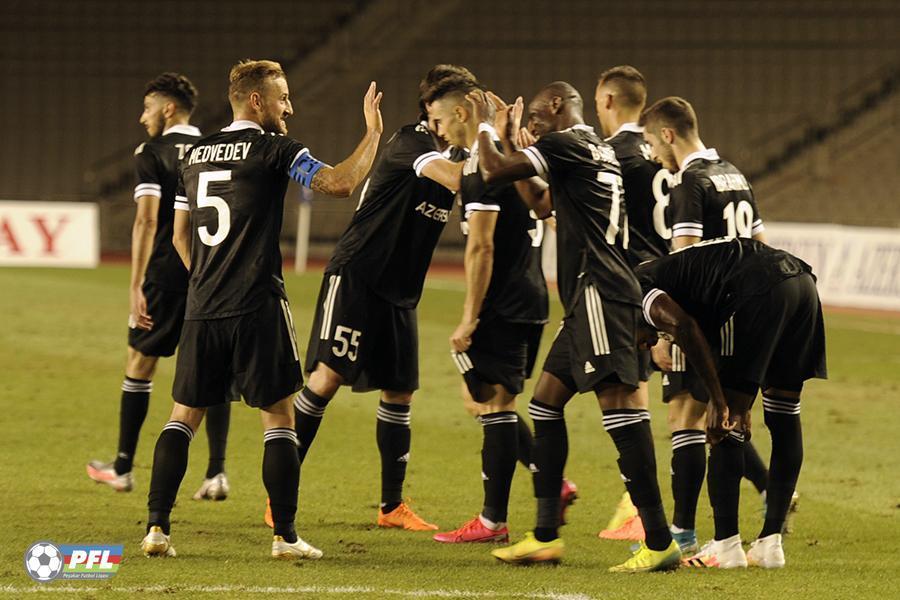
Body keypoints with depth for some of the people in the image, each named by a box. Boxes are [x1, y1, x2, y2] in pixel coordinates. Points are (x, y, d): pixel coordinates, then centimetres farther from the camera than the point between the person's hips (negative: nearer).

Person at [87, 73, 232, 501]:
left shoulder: (152, 154, -5)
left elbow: (147, 220, -14)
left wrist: (136, 285, -15)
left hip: (166, 273, -4)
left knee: (140, 361, 10)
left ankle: (123, 468, 17)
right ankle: (217, 473, -4)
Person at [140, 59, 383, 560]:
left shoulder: (197, 154, 13)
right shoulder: (274, 149, -6)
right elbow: (340, 182, -16)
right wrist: (373, 133, -5)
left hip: (203, 310, 5)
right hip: (258, 307, -5)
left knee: (185, 415, 11)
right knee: (279, 415, 2)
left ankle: (158, 527, 3)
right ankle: (286, 536, 0)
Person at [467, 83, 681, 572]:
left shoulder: (566, 143, -6)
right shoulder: (597, 151, 24)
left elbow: (492, 173, -11)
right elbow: (541, 205, 37)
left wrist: (485, 125, 8)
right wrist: (510, 143, 36)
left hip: (598, 290, -11)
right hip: (589, 297, 11)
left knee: (618, 399, -15)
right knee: (545, 402, 15)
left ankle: (659, 541, -21)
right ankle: (545, 536, 17)